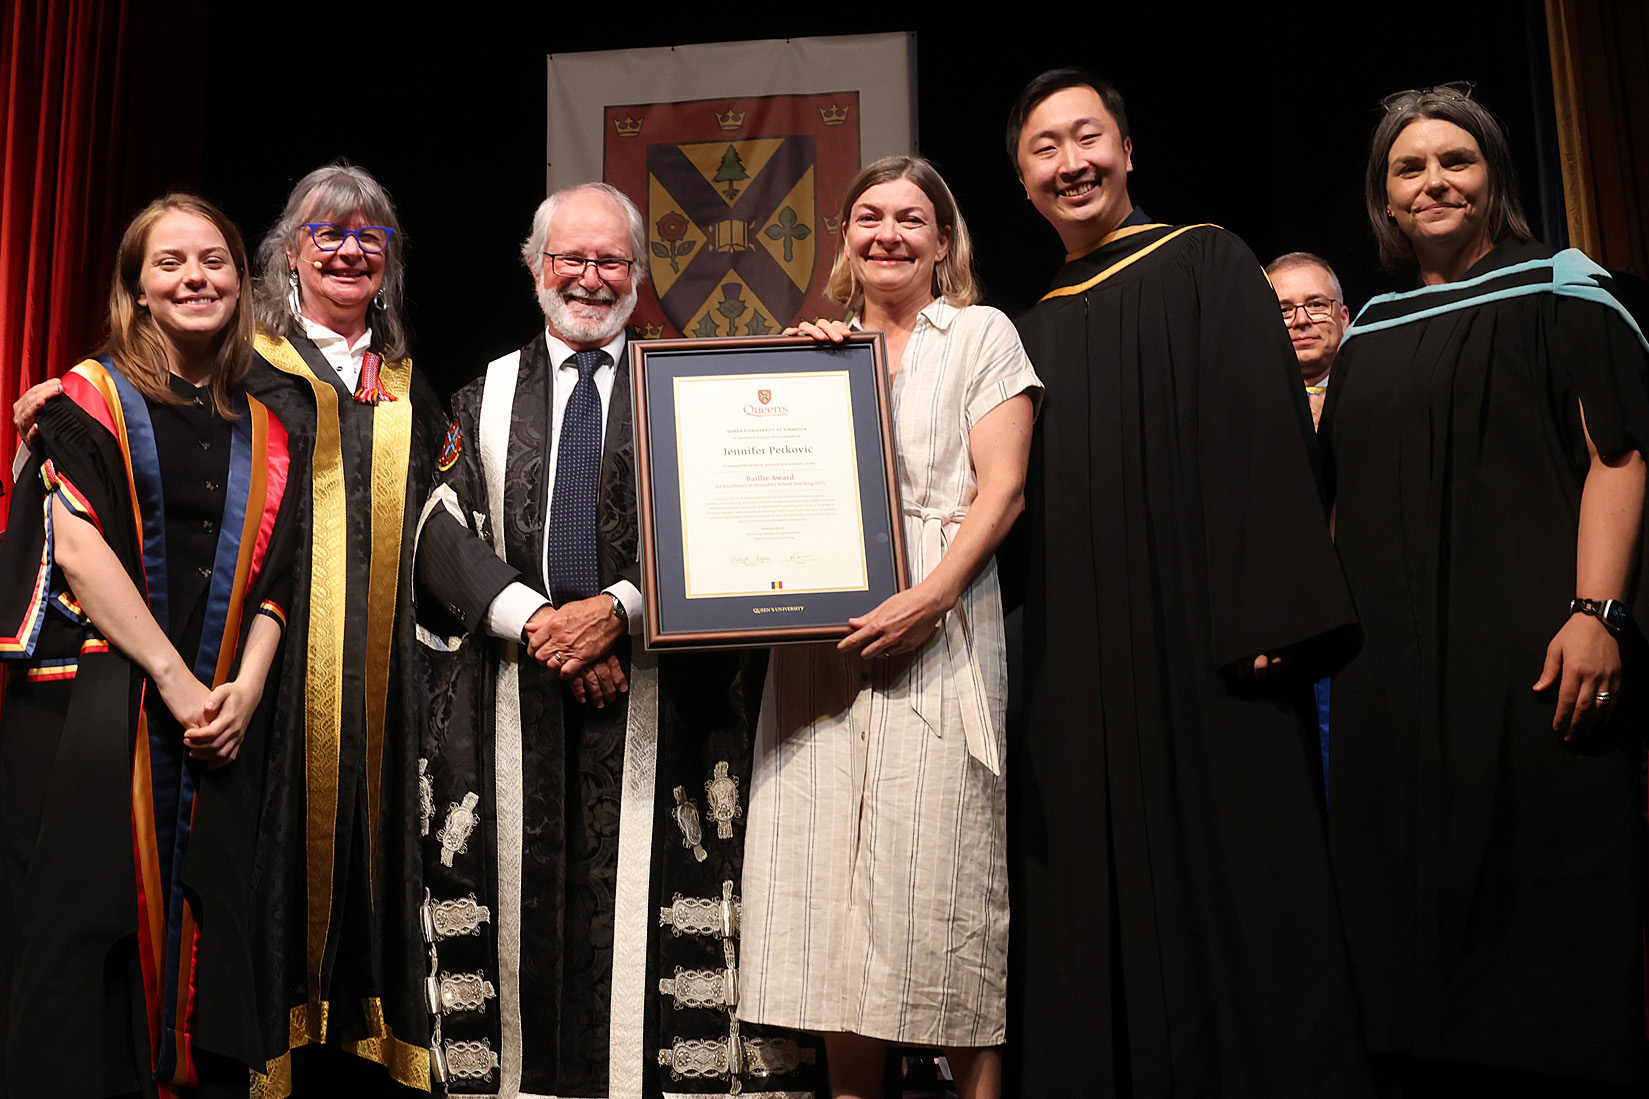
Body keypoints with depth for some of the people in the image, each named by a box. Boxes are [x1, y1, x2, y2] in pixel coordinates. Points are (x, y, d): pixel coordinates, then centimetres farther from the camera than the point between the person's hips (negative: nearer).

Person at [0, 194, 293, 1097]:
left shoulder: (262, 433, 14)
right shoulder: (90, 398, 3)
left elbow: (272, 580, 10)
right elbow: (75, 545, -9)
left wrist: (246, 688, -6)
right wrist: (172, 677, -14)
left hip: (219, 721, 4)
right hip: (90, 708, -3)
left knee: (203, 944, 5)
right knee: (83, 933, -1)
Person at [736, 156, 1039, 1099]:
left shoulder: (981, 333, 8)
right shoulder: (820, 347, 21)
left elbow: (1002, 489, -2)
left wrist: (928, 598, -16)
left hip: (938, 632, -4)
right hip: (823, 640, 4)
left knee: (942, 885, -6)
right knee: (832, 885, 2)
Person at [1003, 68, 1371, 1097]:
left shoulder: (1205, 265, 3)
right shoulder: (1033, 328, 18)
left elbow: (1263, 435, -7)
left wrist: (1268, 616, -16)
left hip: (1203, 642, -4)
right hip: (1081, 671, 5)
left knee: (1231, 883, -2)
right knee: (1104, 913, 6)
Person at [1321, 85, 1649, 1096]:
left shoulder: (1559, 291, 5)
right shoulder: (1370, 336, 19)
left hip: (1526, 650, -4)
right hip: (1392, 667, 5)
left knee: (1540, 889, -4)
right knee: (1416, 898, 5)